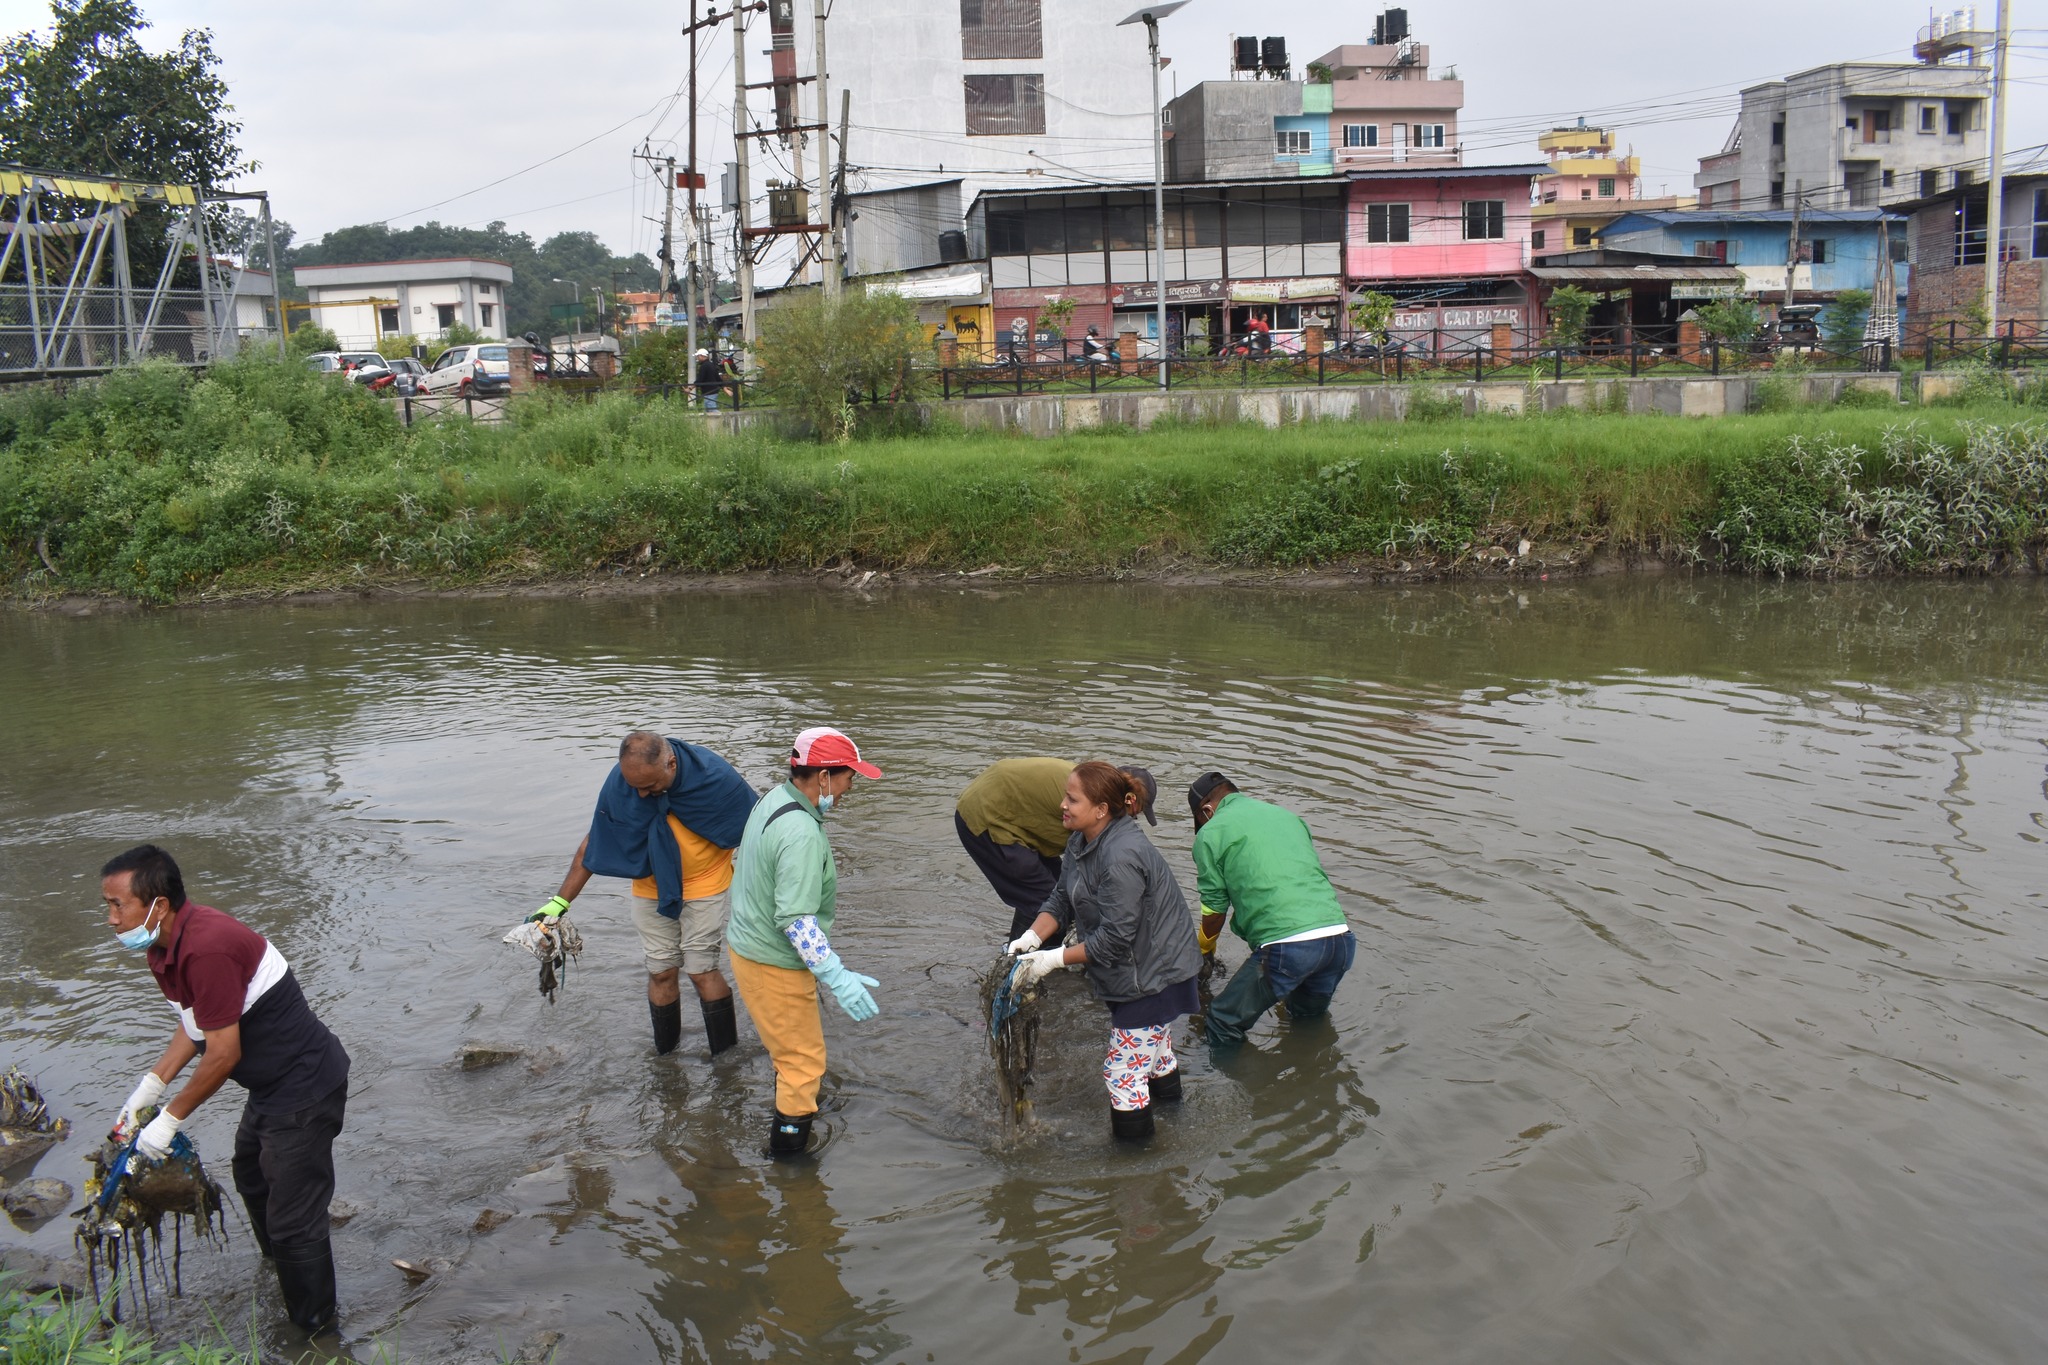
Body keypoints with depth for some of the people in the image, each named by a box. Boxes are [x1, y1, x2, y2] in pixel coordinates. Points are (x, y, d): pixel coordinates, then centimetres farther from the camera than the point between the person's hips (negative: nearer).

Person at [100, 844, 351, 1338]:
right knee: (253, 1179, 32)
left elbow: (223, 1054, -26)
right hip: (272, 1083, 11)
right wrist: (150, 1086, 10)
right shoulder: (167, 944, 1)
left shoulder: (207, 949, -31)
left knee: (293, 1219, -2)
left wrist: (171, 1117, -14)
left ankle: (314, 1332, 16)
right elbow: (195, 1021, 15)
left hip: (303, 1091, -11)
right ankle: (279, 1274, 57)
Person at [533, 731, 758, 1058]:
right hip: (652, 890, 3)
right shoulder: (618, 782, -18)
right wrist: (560, 901, -6)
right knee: (661, 972, 5)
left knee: (701, 971, -3)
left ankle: (726, 1054, 13)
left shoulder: (713, 775, -25)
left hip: (704, 887, -2)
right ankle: (664, 1056, 23)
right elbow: (593, 845, -6)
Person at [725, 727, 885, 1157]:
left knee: (789, 1045, 30)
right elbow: (796, 920, -32)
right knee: (804, 1059, 3)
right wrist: (838, 977, -32)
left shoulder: (774, 799, 2)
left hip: (750, 943, 10)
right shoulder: (802, 834, -30)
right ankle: (791, 1147, 14)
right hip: (775, 964, -10)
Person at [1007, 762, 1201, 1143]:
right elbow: (1061, 900, 4)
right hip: (1149, 970, 10)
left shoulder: (1121, 858, -32)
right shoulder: (1082, 842, 0)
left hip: (1150, 976, -10)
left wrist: (1053, 960, -26)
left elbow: (1114, 938, -30)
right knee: (1155, 1051, 29)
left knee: (1124, 1071, -1)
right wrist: (1032, 936, -13)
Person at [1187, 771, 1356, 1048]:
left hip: (1286, 948, -6)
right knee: (1310, 1018, 32)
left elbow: (1215, 910, 12)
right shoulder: (1286, 814, 24)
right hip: (1342, 937, 6)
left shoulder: (1210, 833, 8)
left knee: (1224, 1024, 11)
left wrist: (1205, 947, 34)